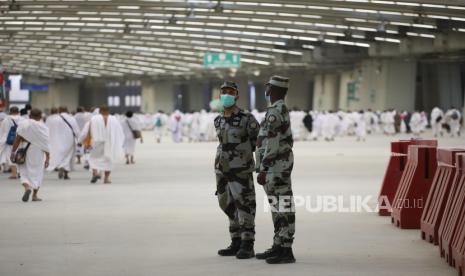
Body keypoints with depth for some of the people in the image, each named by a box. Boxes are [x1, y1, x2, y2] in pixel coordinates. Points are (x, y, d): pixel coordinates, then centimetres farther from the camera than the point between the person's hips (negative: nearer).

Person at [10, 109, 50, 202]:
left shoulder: (23, 124, -2)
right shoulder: (43, 127, -2)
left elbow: (18, 139, -7)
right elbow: (46, 144, -4)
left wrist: (13, 152, -3)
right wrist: (47, 158, -1)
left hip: (24, 149, 0)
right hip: (38, 151, 0)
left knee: (24, 171, 7)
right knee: (37, 172, 12)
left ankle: (27, 187, -21)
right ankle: (35, 195, 12)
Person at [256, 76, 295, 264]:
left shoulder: (275, 111, -16)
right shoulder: (281, 110, 17)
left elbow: (271, 145, -22)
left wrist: (263, 169, -22)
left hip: (276, 167, -10)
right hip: (277, 167, 10)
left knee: (282, 208, -9)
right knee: (277, 208, 13)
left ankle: (286, 251, -9)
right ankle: (278, 247, 18)